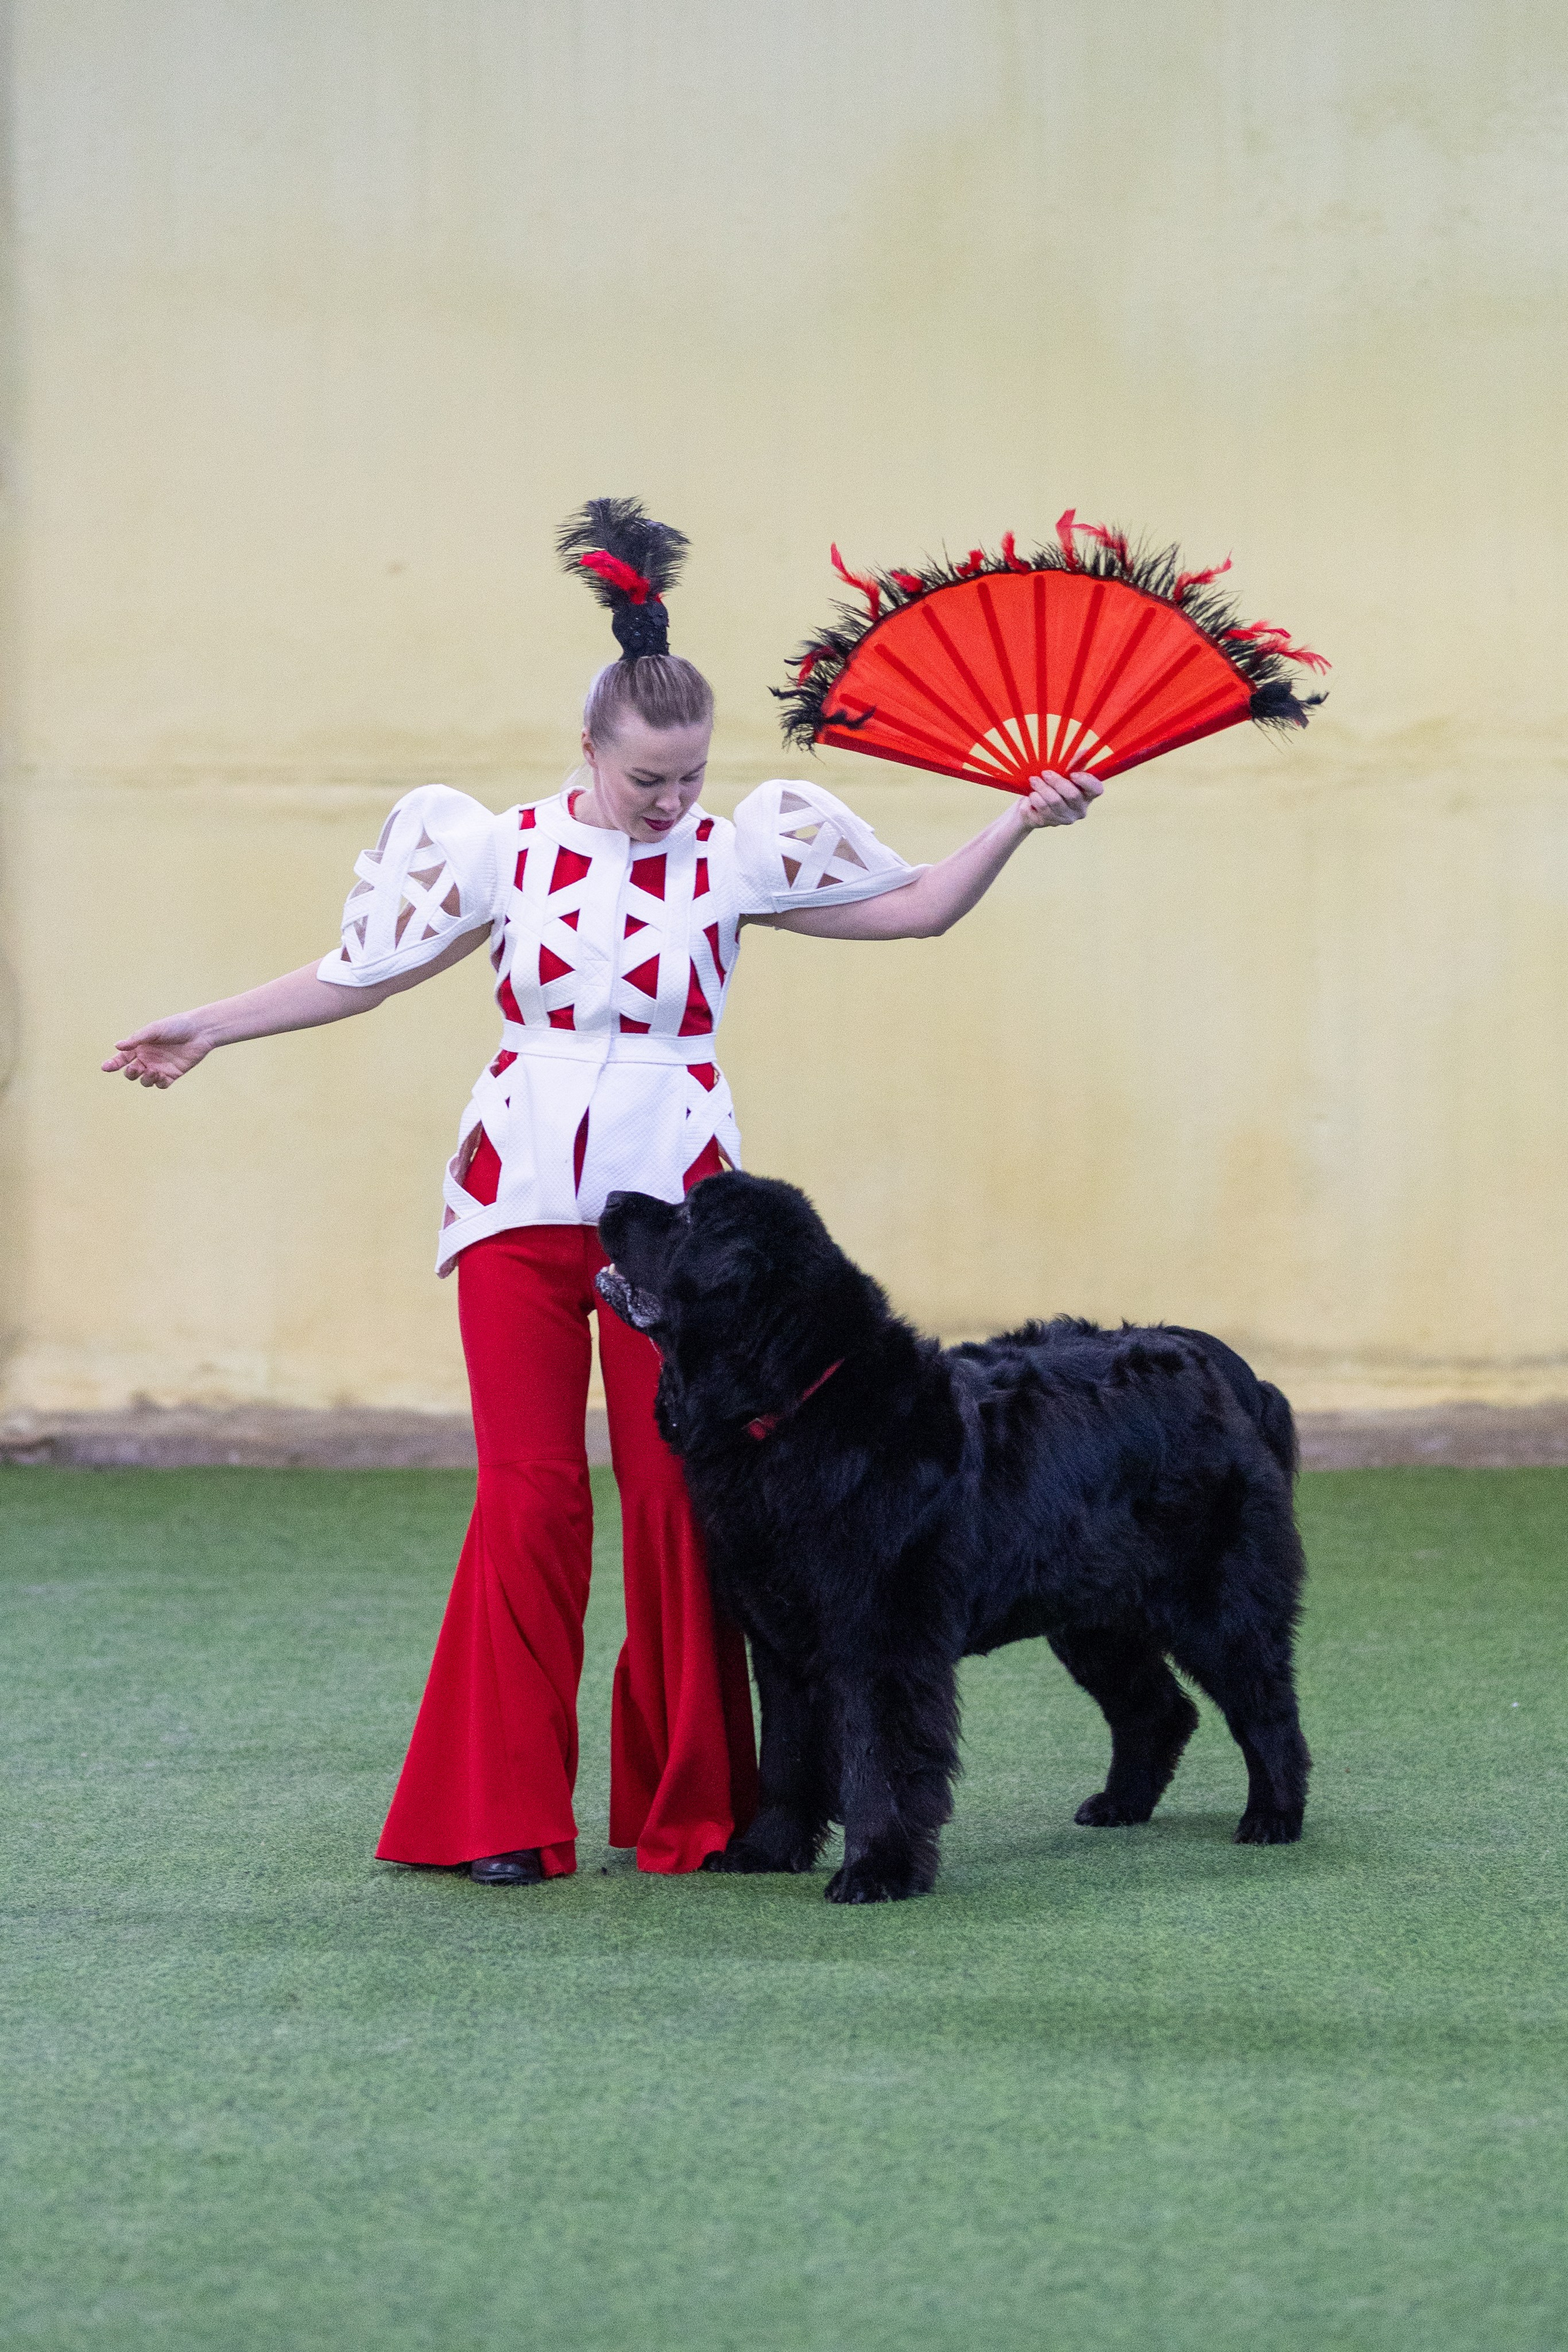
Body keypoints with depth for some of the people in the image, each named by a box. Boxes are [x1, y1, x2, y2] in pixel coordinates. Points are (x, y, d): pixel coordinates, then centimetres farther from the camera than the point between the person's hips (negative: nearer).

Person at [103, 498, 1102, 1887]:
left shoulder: (733, 859, 0)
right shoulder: (508, 849, 2)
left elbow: (920, 909, 1)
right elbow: (367, 970, 11)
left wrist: (1021, 824, -10)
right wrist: (209, 1031, 13)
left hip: (673, 1204, 0)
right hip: (521, 1199, 0)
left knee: (682, 1491, -1)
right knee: (529, 1494, -4)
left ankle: (690, 1805, 10)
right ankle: (505, 1812, 3)